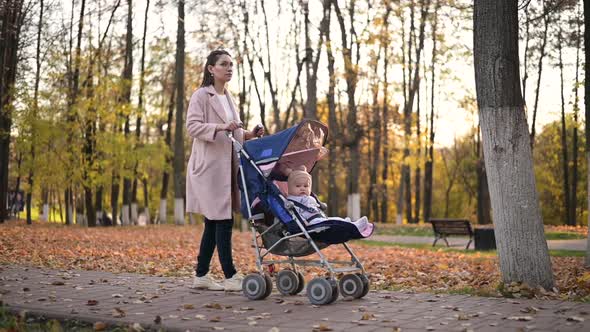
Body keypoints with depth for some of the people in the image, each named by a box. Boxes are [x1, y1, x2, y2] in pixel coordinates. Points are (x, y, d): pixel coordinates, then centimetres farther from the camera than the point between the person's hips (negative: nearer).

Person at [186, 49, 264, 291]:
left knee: (213, 223, 9)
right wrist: (220, 127, -27)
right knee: (223, 221, -10)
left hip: (227, 166, 8)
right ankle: (230, 276, -6)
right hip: (210, 166, -8)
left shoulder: (228, 98, 19)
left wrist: (249, 135, 7)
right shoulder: (201, 95, -5)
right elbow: (192, 126, -14)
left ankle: (201, 275, 15)